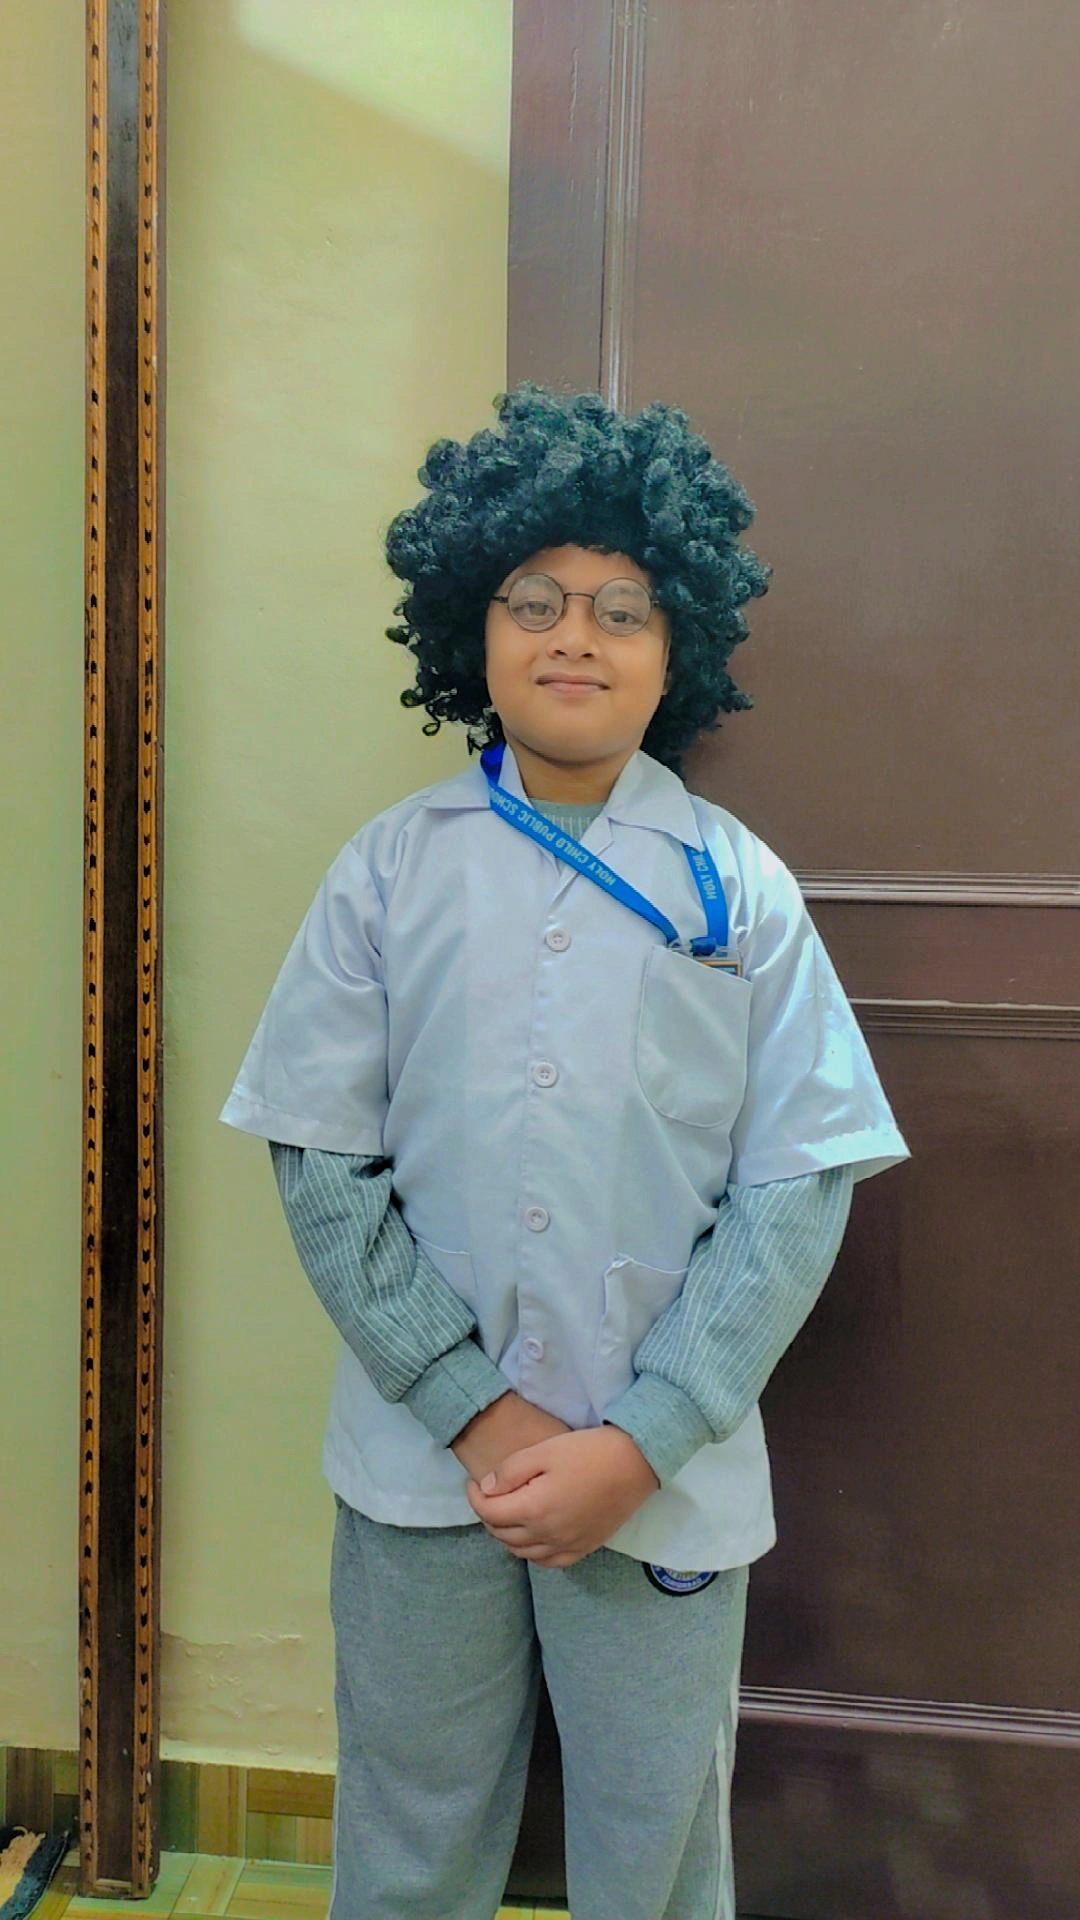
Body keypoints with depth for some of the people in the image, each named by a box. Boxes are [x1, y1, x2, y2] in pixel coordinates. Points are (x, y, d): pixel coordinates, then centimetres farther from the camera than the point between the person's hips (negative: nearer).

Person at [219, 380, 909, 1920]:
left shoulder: (742, 892, -4)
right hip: (421, 1462, 1)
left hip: (667, 1483, 0)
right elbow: (320, 1160, -4)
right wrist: (475, 1411, -10)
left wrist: (638, 1442, -11)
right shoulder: (390, 871, -3)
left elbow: (795, 1192, -6)